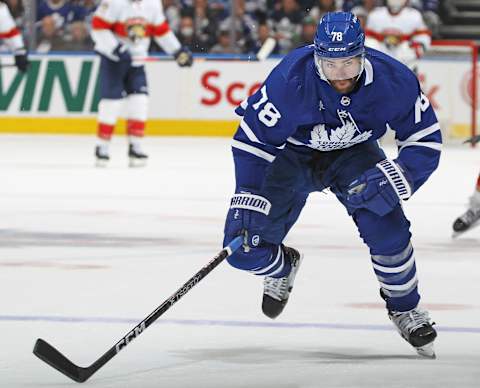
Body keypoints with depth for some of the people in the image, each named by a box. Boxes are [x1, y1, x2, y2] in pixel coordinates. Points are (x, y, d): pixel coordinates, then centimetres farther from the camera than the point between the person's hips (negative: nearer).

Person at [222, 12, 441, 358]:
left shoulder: (393, 80, -27)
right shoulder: (291, 79, -33)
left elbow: (426, 141, -15)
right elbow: (253, 139, -24)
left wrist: (391, 179, -32)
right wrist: (247, 204, -30)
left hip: (354, 153, 1)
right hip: (291, 153, -1)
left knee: (386, 224, -25)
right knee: (245, 248, -12)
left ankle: (405, 308, 2)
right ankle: (282, 266, 28)